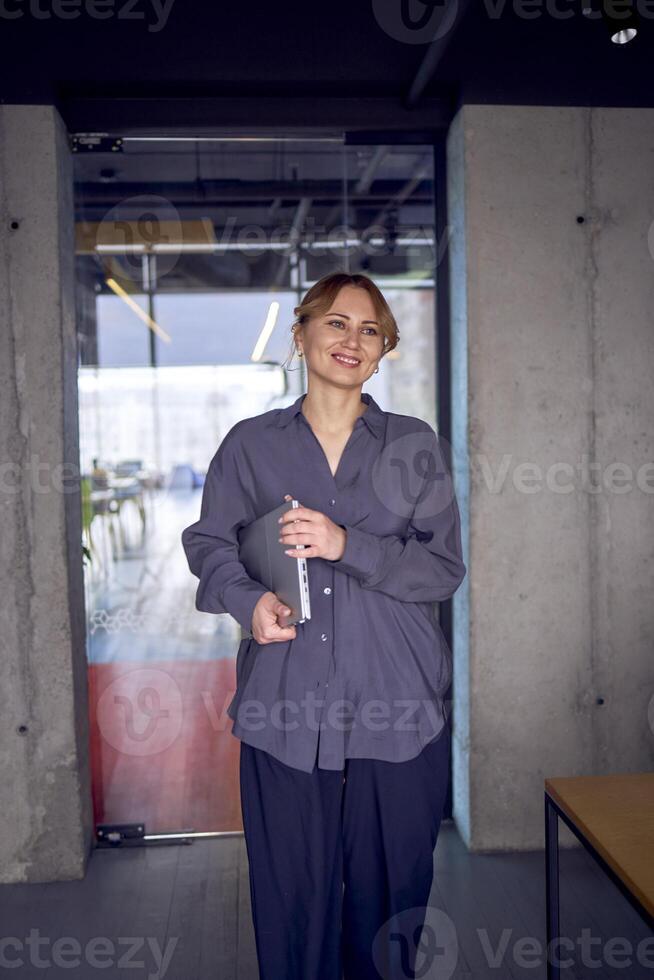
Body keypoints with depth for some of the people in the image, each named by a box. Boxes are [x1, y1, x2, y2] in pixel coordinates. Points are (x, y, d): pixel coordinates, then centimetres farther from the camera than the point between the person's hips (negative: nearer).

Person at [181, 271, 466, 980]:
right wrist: (247, 599, -9)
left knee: (389, 891, 9)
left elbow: (444, 569, 1)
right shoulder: (250, 444, 8)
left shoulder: (415, 445, 7)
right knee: (293, 893, 6)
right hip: (287, 708, 0)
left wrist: (345, 545, -13)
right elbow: (208, 542, 12)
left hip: (395, 709, 1)